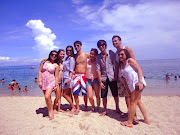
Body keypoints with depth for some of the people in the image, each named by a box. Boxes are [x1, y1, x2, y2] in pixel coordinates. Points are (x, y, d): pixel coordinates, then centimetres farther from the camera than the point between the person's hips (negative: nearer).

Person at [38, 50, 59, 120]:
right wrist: (40, 81, -5)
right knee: (47, 98, 9)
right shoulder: (44, 61, 4)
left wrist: (56, 85, -1)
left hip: (51, 81, -3)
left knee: (47, 97, -16)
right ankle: (50, 111, 25)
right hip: (43, 81, 3)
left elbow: (56, 76, 2)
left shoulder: (56, 65, 1)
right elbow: (40, 71, 2)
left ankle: (51, 112, 4)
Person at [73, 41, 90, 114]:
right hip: (76, 75, 3)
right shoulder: (74, 56, 10)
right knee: (75, 93, -2)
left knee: (85, 92, 2)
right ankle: (77, 108, 11)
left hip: (83, 75, -2)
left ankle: (86, 106, 22)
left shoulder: (86, 54, 1)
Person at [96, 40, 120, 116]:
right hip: (103, 78, 1)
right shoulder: (98, 57, 1)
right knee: (104, 95, 6)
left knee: (115, 94, 6)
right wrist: (100, 82, -7)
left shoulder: (111, 53, -1)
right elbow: (98, 69, -3)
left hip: (112, 77, -1)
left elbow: (116, 64, 0)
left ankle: (117, 108, 27)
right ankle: (105, 110, 23)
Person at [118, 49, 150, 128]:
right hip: (131, 85, 9)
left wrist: (140, 82, -22)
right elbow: (121, 75, 21)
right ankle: (146, 120, 28)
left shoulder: (130, 60, -7)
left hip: (137, 83, -8)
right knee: (138, 102, 15)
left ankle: (129, 122, 5)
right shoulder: (121, 65, 15)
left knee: (133, 102, -4)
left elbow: (139, 70, -12)